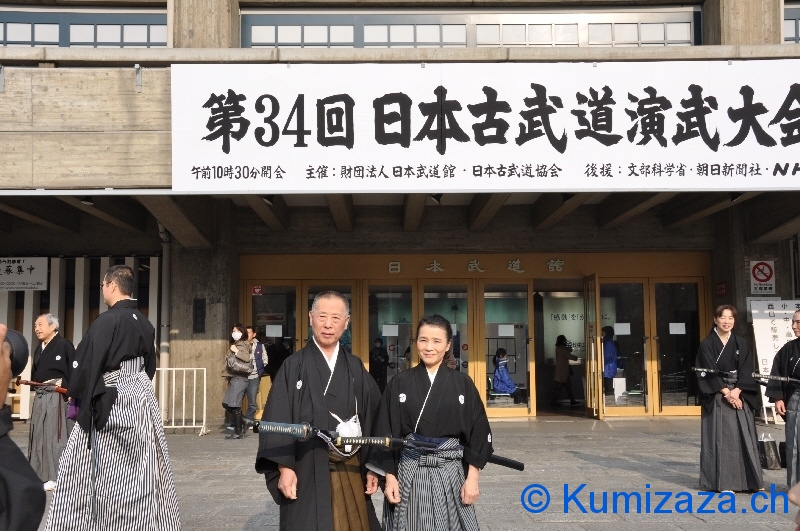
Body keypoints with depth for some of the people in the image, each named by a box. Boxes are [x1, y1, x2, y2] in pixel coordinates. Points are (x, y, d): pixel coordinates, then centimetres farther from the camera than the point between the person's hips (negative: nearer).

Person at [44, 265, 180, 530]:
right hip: (142, 398, 8)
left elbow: (87, 363, -14)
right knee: (141, 468, 12)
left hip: (110, 401, -7)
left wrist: (75, 393, 1)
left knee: (105, 470, 1)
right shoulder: (145, 323, 9)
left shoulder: (106, 321, -15)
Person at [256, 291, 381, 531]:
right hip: (308, 470, -3)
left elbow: (371, 419, 7)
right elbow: (278, 420, -7)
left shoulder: (356, 368, 7)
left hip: (351, 469, 3)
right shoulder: (294, 366, -4)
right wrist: (284, 467, -15)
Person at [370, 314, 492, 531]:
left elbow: (477, 432, 2)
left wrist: (472, 478, -2)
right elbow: (387, 433, 1)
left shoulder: (462, 383, 0)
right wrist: (390, 476, -4)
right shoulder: (399, 383, 0)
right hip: (408, 472, 0)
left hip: (450, 472, 0)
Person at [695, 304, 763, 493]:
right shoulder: (707, 344, -1)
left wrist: (737, 391, -12)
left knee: (744, 436, 3)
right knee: (721, 437, -3)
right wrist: (726, 392, -15)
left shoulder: (741, 344, 9)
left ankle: (750, 479, 11)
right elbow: (708, 373, -7)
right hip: (717, 397, -3)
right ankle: (723, 482, 1)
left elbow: (747, 370, 2)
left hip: (740, 395, 3)